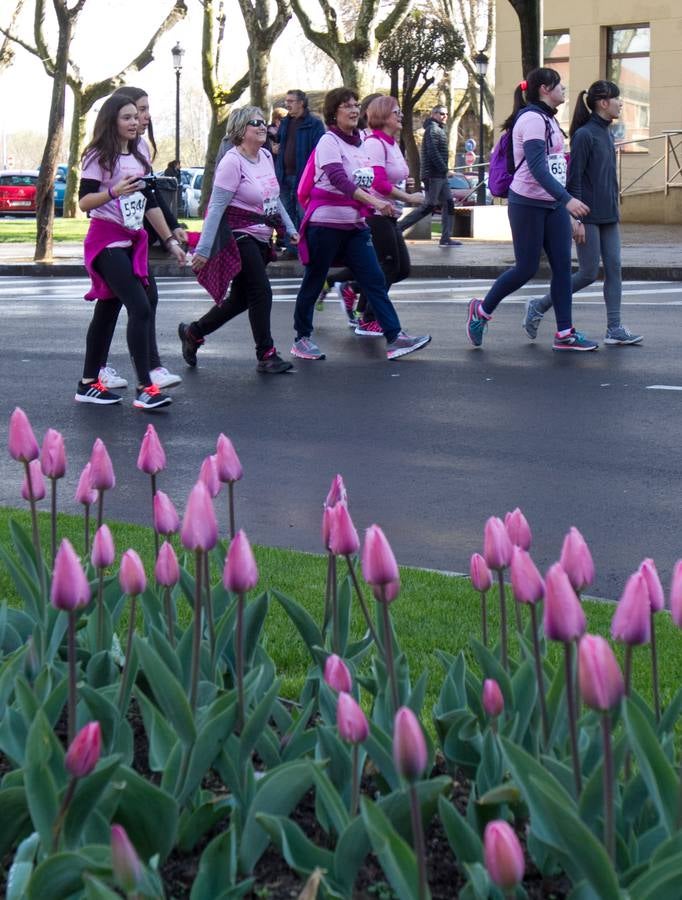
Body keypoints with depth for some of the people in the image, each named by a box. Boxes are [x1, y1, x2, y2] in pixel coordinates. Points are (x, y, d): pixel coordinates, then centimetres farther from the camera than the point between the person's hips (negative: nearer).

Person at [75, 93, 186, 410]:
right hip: (107, 242, -8)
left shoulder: (138, 157, 14)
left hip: (132, 241, 8)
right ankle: (144, 388, -19)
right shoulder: (99, 157, -7)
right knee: (140, 309, -18)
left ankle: (88, 384, 19)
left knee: (108, 310, 11)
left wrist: (171, 241, 16)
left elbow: (150, 204, 19)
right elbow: (84, 202, -12)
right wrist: (114, 192, -29)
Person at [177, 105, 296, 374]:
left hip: (259, 238, 9)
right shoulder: (232, 162, -17)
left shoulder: (266, 156, 7)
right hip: (238, 237, -9)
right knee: (261, 293, -9)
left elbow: (274, 198, 20)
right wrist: (203, 248, -22)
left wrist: (289, 228, 16)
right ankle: (266, 355, 2)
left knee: (241, 298, 13)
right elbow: (216, 207, -19)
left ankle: (192, 332, 28)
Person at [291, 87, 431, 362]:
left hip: (355, 225, 7)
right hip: (326, 222, -7)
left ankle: (394, 338, -6)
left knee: (375, 280, -2)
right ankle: (301, 339, 15)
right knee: (313, 282, 4)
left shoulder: (360, 142, 12)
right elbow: (338, 179, -26)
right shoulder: (329, 142, -12)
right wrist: (374, 201, -35)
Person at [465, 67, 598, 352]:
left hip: (552, 203, 9)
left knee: (562, 266, 1)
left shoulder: (548, 119, 15)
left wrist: (567, 209, 18)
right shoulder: (532, 118, -14)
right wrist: (567, 199, -32)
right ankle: (481, 311, 16)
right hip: (528, 203, -9)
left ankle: (565, 333, 3)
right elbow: (537, 167, -24)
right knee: (527, 268, -4)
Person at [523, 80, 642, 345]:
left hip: (608, 216, 8)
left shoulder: (607, 134, 13)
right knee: (589, 273, -4)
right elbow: (574, 180, -15)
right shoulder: (584, 135, -14)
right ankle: (538, 307, 11)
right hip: (589, 216, -8)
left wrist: (615, 208, 18)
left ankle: (614, 329, 5)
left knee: (614, 269, 3)